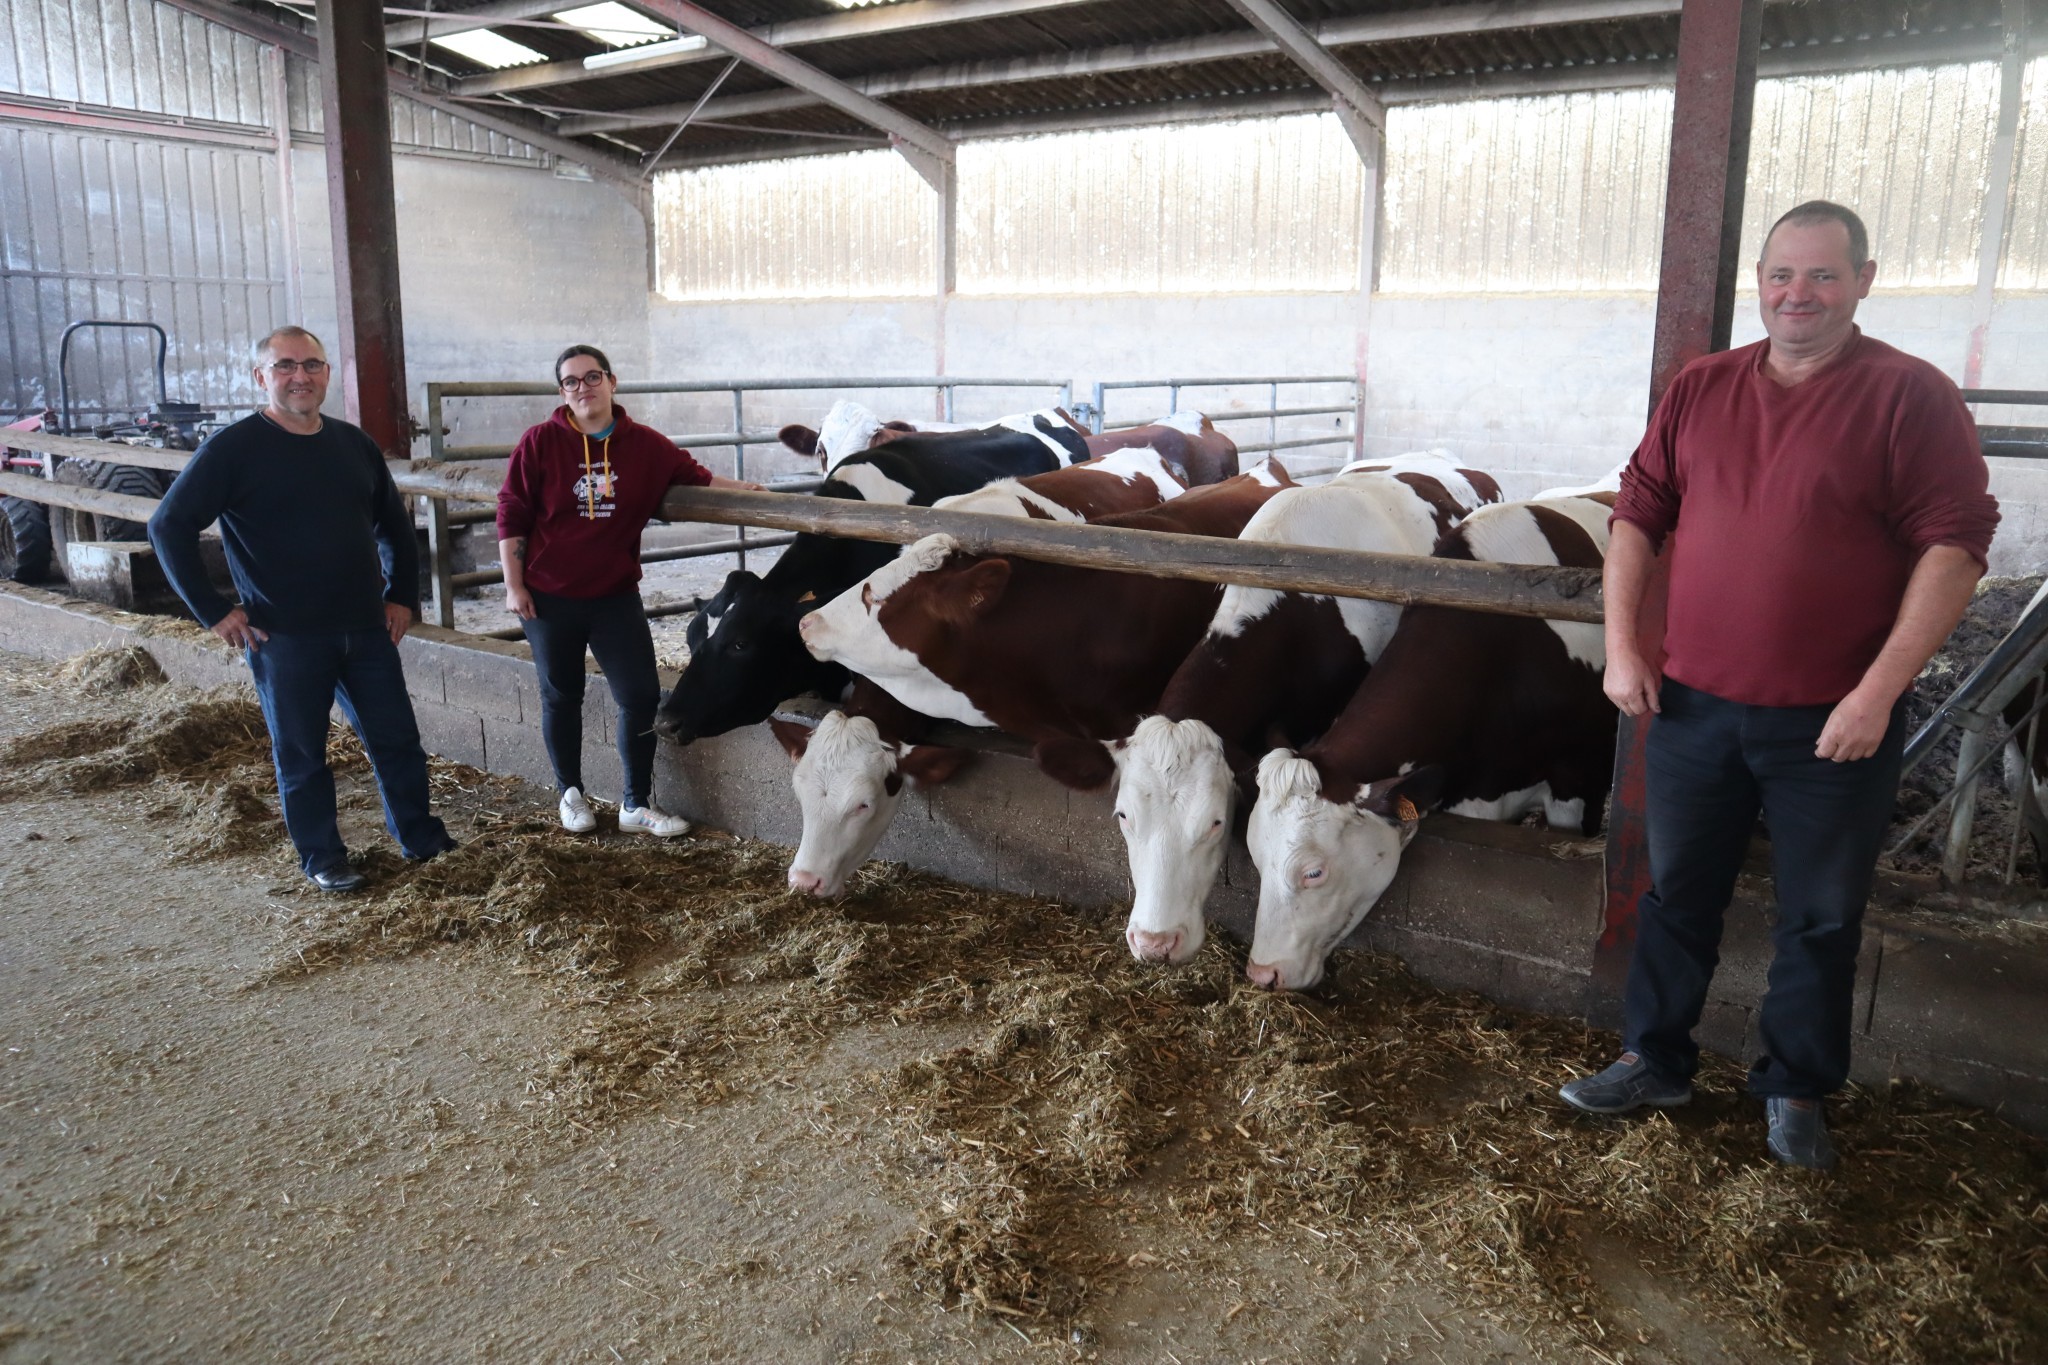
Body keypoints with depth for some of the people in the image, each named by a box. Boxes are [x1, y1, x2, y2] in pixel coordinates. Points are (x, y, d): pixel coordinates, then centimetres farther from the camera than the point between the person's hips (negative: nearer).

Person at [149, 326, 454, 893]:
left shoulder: (353, 444, 8)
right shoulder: (233, 449, -8)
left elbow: (395, 523, 19)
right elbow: (169, 527, -8)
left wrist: (403, 594, 12)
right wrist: (214, 611, -11)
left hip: (365, 629, 4)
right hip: (285, 637, -4)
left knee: (398, 739, 10)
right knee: (301, 754, 7)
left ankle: (422, 838, 26)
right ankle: (323, 859, 22)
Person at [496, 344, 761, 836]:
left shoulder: (644, 444, -2)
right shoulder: (540, 442, -7)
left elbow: (693, 475, 11)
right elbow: (511, 514, -4)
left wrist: (741, 489, -4)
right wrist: (513, 584, -6)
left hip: (616, 597, 2)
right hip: (549, 598, -2)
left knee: (641, 695, -1)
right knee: (561, 696, 11)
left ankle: (637, 805, 12)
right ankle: (571, 794, 30)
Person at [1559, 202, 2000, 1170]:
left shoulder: (1912, 398, -7)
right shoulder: (1699, 390, 6)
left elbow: (1955, 544, -12)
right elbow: (1638, 515, 8)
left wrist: (1880, 691, -18)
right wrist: (1621, 646, 0)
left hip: (1832, 724, -3)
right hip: (1694, 706, 4)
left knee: (1821, 920, 11)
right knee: (1677, 895, 15)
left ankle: (1795, 1093, 29)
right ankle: (1654, 1063, 31)